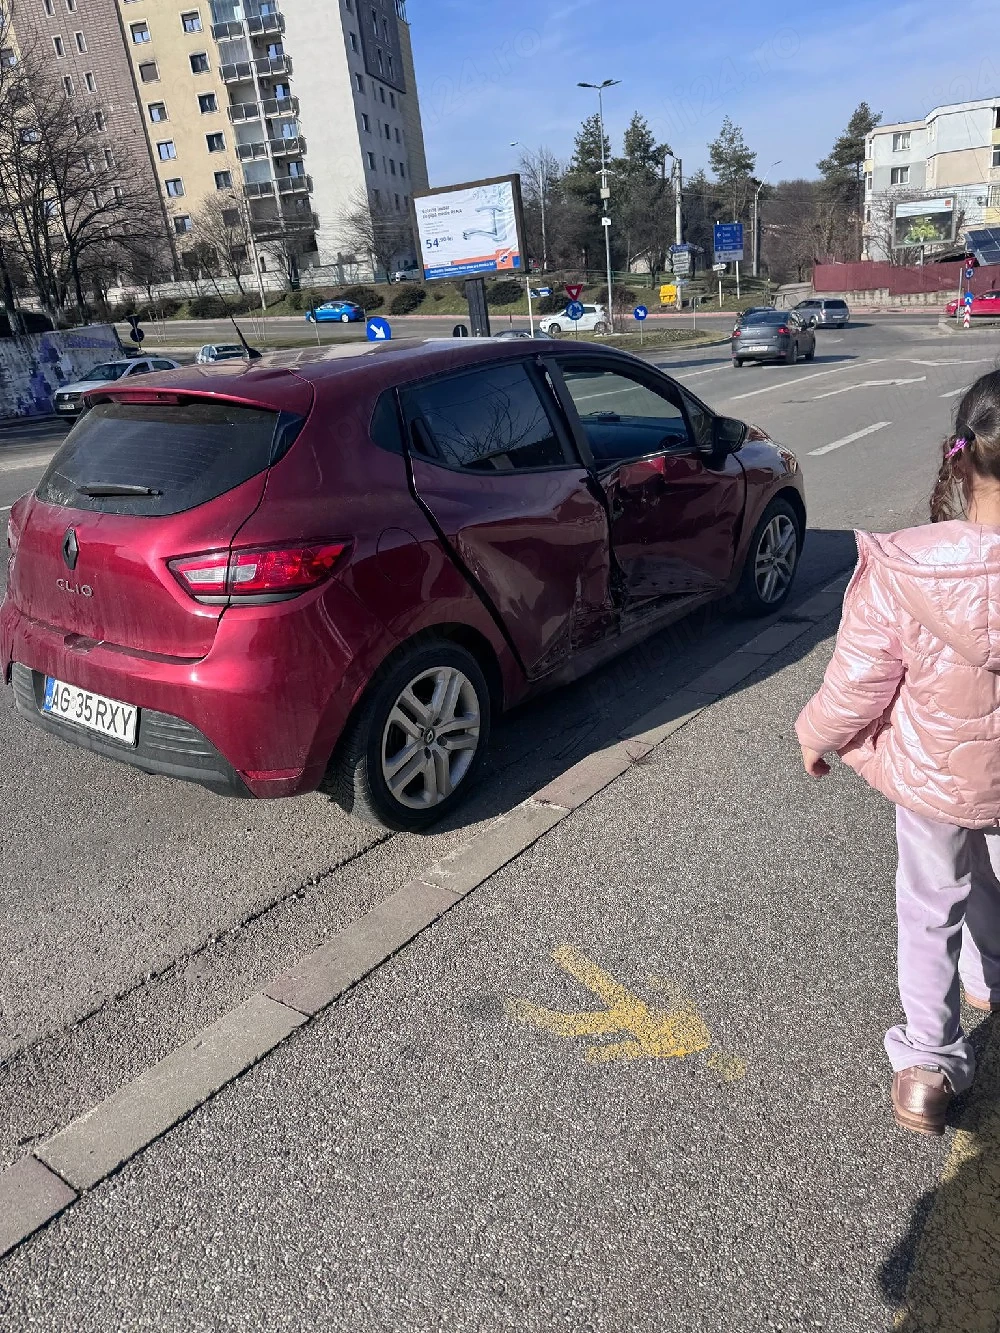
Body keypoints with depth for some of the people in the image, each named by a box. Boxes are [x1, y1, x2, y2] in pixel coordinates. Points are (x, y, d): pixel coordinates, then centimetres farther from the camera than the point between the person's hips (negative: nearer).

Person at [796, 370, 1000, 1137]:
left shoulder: (903, 570, -30)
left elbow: (857, 685, -20)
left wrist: (816, 738, 0)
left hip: (934, 776, -2)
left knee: (930, 913, 19)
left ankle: (929, 1066, 29)